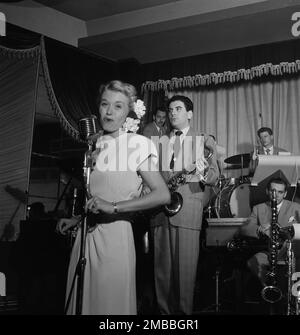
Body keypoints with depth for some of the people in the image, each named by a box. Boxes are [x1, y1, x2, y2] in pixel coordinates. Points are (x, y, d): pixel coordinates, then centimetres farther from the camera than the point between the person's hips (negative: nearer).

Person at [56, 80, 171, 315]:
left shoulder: (137, 144, -6)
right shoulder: (97, 144, 12)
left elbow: (163, 195, -14)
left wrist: (114, 207, -19)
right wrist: (76, 219, 13)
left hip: (114, 234, -5)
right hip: (86, 233, 6)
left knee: (110, 303, 2)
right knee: (83, 300, 10)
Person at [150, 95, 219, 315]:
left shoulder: (203, 140, 9)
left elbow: (214, 176, 0)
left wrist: (203, 173, -22)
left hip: (188, 208, -3)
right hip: (160, 209, 3)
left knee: (185, 267, -5)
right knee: (161, 266, 4)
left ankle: (184, 311, 7)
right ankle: (164, 311, 15)